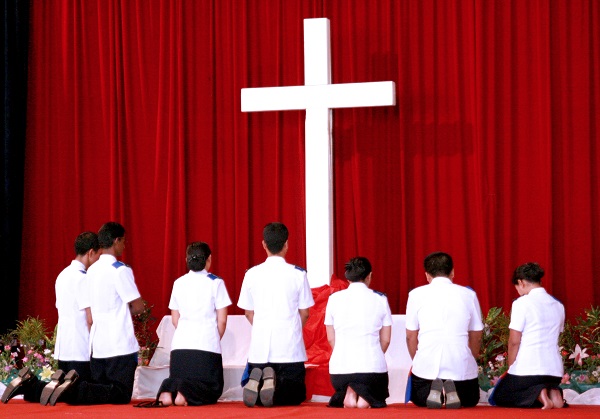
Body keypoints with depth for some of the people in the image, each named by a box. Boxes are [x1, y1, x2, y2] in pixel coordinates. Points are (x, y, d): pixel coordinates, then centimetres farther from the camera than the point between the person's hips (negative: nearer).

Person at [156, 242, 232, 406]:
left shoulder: (179, 283, 10)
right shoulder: (215, 283, -1)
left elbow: (175, 319, 13)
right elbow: (222, 320, -1)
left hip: (180, 344, 3)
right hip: (207, 345, -3)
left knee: (178, 380, 16)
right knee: (211, 391, 6)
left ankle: (168, 389, -20)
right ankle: (187, 392, -26)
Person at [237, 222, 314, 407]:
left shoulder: (252, 274, 1)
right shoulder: (298, 274, -3)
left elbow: (248, 312, 9)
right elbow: (304, 313, 4)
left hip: (259, 348, 2)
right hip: (290, 347, -2)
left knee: (253, 397, 17)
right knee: (295, 395, 10)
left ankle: (257, 381, -20)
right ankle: (279, 386, -24)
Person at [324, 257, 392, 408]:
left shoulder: (334, 299, 4)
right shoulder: (380, 299, 1)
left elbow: (331, 338, 8)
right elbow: (386, 339, 4)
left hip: (340, 367, 2)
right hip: (372, 365, -2)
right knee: (378, 399, 22)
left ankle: (349, 392, -4)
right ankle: (366, 397, -11)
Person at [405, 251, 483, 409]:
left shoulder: (416, 294, 3)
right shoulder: (468, 294, 5)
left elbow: (411, 336, 7)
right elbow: (476, 337, 10)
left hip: (426, 366, 0)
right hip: (461, 366, 0)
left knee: (417, 399, 27)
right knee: (470, 400, 27)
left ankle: (430, 391, -8)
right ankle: (455, 391, -7)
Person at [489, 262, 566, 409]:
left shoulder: (522, 303, -8)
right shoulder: (558, 305, 12)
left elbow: (514, 341, -11)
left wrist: (511, 367, 3)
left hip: (527, 370, -7)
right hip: (555, 370, 7)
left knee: (498, 397, 15)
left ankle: (537, 395, -14)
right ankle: (552, 392, -2)